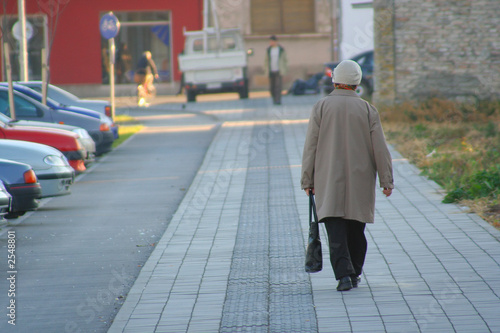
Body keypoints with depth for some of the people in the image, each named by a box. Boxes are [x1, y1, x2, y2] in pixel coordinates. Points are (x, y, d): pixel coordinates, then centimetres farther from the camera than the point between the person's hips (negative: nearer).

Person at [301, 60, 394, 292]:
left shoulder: (321, 107, -2)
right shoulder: (367, 109, 0)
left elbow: (310, 147, -2)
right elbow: (380, 148, -1)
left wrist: (307, 180, 4)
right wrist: (387, 181, 5)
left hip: (329, 181, -2)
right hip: (360, 182, 2)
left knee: (335, 230, -6)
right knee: (356, 229, 15)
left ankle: (344, 274, -21)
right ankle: (354, 274, 22)